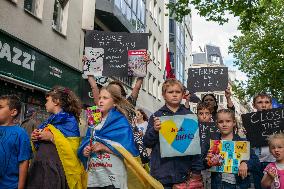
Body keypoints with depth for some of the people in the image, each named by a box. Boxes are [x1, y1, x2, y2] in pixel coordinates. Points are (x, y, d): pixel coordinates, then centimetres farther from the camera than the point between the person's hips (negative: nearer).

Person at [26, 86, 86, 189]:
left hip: (57, 169, -7)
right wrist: (35, 138, 4)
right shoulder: (50, 121, 17)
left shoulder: (69, 120, -7)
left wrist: (52, 137, -19)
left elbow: (72, 148, -17)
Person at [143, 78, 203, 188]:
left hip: (184, 172, 1)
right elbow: (147, 143, 3)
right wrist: (154, 130, -15)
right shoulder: (157, 116, 2)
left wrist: (196, 170, 2)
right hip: (161, 173, -1)